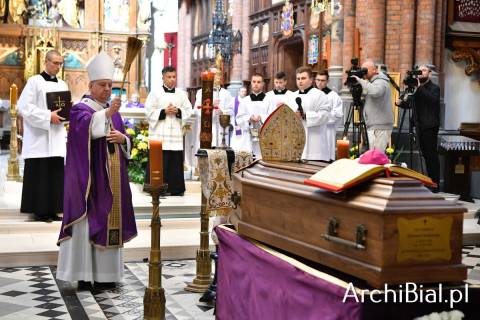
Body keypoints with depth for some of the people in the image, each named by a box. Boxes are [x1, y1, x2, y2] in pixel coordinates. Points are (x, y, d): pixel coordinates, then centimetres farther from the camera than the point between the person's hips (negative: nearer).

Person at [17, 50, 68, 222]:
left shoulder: (62, 84, 15)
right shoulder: (35, 81, -3)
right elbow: (23, 107, -11)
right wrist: (48, 116, -16)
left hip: (57, 138, 5)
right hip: (39, 138, -5)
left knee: (56, 174, 3)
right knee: (40, 175, -5)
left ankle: (52, 210, 8)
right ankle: (40, 210, 2)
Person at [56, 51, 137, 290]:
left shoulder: (113, 111, 17)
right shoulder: (80, 109, -3)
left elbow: (126, 142, 18)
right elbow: (87, 127, -26)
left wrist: (123, 139, -6)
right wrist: (106, 113, -42)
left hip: (111, 178, 7)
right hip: (89, 177, -6)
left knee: (109, 220, 6)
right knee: (87, 221, -8)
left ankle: (105, 273, 13)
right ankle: (83, 274, -3)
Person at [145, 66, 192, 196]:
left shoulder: (182, 94, 11)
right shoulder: (155, 93, 2)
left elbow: (188, 110, 9)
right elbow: (149, 111, -3)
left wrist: (178, 111, -9)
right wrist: (164, 111, -13)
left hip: (175, 133, 3)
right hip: (159, 134, -3)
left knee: (176, 162, 2)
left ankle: (176, 188, 10)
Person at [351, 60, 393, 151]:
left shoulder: (380, 82, -11)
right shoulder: (374, 82, 20)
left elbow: (375, 92, -33)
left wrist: (361, 81, -25)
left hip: (379, 127, -10)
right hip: (374, 126, 10)